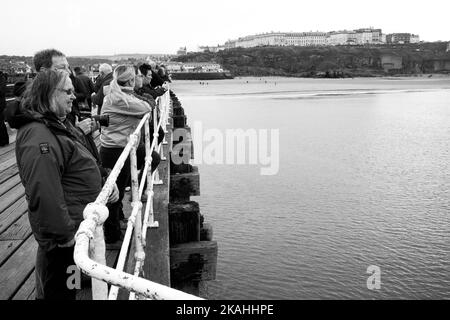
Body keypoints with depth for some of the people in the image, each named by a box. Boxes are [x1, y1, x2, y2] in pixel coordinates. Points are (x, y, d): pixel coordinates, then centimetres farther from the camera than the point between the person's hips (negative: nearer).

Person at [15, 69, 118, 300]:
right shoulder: (39, 138, -25)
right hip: (64, 238, -10)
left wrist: (103, 184, 16)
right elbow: (44, 194, -31)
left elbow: (78, 171, 24)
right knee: (59, 290, 6)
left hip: (79, 224, 10)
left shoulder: (54, 126, 12)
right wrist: (64, 234, -25)